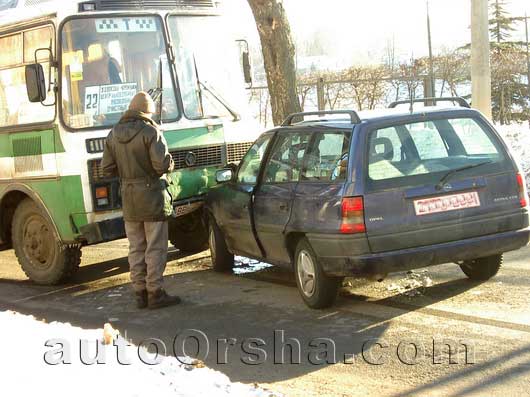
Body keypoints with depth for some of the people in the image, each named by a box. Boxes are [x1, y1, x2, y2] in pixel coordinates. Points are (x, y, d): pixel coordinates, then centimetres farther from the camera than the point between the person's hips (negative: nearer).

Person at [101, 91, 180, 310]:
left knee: (136, 248, 11)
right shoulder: (150, 132, -13)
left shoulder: (114, 134, 7)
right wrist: (169, 163, 0)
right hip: (152, 197, -6)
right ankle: (155, 293, 1)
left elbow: (107, 168, 7)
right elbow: (162, 164, -21)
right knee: (156, 248, 0)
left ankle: (140, 293, 15)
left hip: (129, 199, 6)